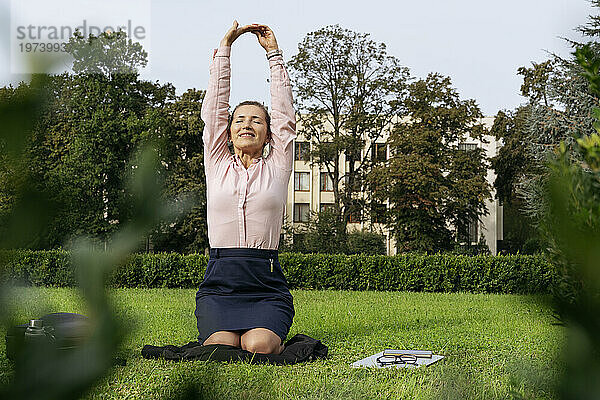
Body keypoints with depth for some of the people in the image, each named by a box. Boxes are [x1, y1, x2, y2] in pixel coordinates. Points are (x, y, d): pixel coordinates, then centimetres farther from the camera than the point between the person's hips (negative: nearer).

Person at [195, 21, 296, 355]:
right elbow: (214, 109, 10)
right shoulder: (218, 165, 13)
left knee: (258, 347, -28)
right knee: (222, 347, -26)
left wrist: (274, 53, 9)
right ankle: (214, 330, 12)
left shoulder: (276, 167, 11)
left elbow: (284, 114, 7)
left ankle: (276, 338, 10)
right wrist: (224, 50, 9)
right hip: (219, 283, 1)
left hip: (268, 285, 0)